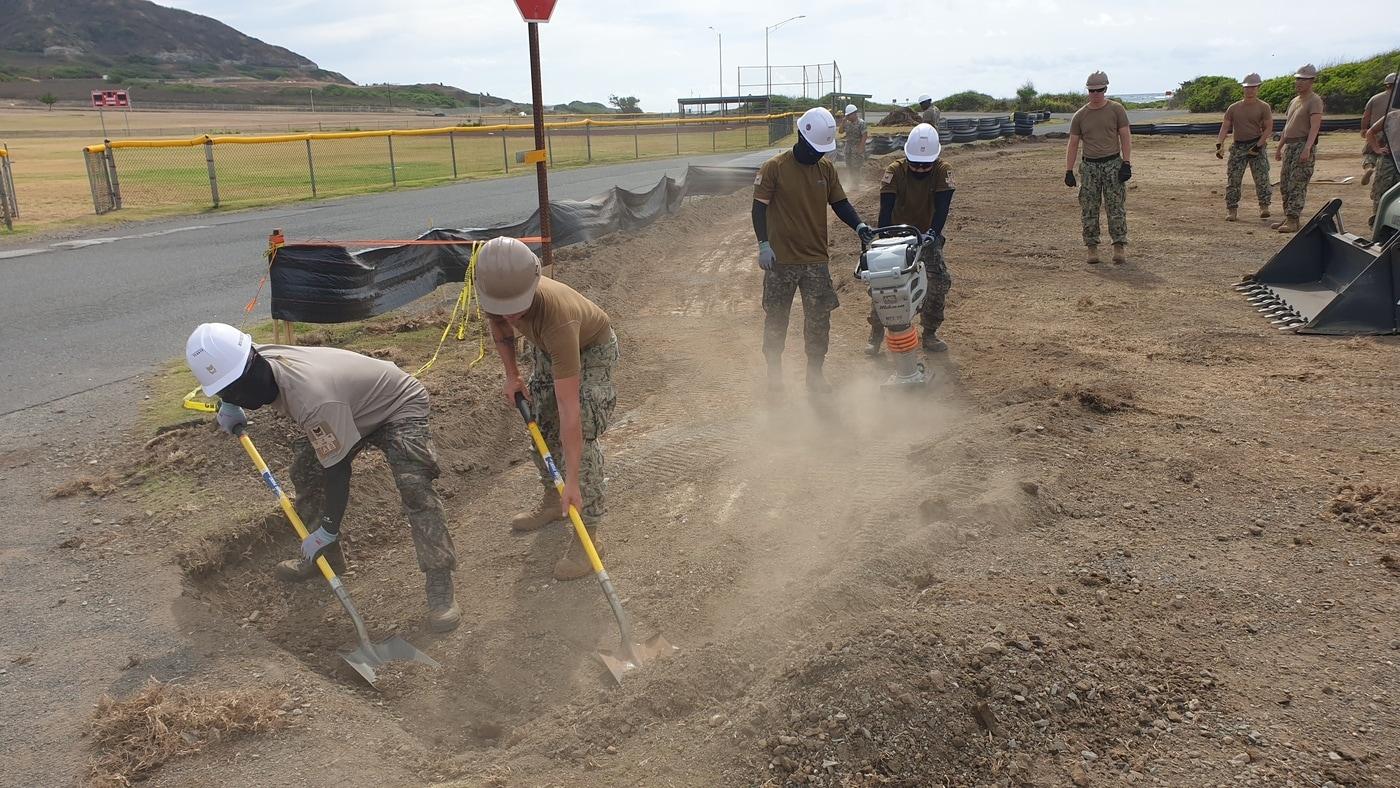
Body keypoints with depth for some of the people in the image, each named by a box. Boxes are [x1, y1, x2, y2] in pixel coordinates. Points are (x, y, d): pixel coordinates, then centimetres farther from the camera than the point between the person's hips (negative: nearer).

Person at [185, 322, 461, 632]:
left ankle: (440, 583, -21)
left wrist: (328, 530, -20)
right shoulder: (261, 360, -17)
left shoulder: (313, 400, -42)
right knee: (305, 472, 5)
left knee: (414, 487, -26)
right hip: (354, 407, 9)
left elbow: (337, 470, -31)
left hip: (398, 406, -9)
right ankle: (325, 555, 25)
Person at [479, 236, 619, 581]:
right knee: (539, 426, 11)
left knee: (580, 435, -18)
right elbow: (499, 325, 1)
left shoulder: (557, 319, -47)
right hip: (546, 348, 7)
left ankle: (588, 535, -9)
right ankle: (553, 501, 34)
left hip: (593, 349, -7)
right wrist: (511, 375, -5)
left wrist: (573, 481, -44)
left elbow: (570, 409, -46)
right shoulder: (497, 290, -30)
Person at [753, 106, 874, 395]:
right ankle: (774, 374, 24)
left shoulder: (826, 168, 5)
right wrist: (764, 244, -15)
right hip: (781, 259, -3)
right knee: (776, 319, 8)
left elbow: (839, 203, 10)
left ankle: (815, 374, 21)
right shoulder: (775, 167, -10)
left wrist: (859, 226, -5)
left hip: (816, 259, 4)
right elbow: (760, 207, -8)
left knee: (818, 318, 6)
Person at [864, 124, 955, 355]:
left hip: (927, 236, 1)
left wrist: (933, 233, -38)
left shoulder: (943, 171, -14)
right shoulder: (895, 171, -17)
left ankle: (930, 333, 4)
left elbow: (942, 207, -22)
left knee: (940, 280, -12)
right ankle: (876, 334, 2)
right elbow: (885, 209, -23)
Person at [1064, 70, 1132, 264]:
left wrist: (1126, 163, -9)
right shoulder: (1080, 115, 6)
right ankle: (1092, 248, 8)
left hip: (1113, 164, -2)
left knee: (1116, 207, -4)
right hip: (1089, 166, 2)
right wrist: (1069, 171, 0)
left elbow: (1126, 137, 0)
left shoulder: (1116, 110, 1)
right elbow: (1073, 145, 7)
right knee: (1088, 209, 1)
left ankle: (1120, 246, 0)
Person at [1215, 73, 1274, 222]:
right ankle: (1231, 210, 0)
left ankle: (1264, 207, -5)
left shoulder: (1263, 107, 1)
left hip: (1257, 145, -3)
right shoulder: (1233, 108, 10)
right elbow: (1225, 127, 4)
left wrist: (1258, 145, -16)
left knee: (1262, 177, -10)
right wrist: (1219, 144, -12)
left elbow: (1268, 128, -5)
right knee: (1233, 179, -3)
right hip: (1238, 147, 3)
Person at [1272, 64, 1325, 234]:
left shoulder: (1315, 101, -7)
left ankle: (1293, 221, -15)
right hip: (1290, 146, 9)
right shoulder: (1294, 101, 20)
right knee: (1285, 185, 8)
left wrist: (1307, 148, -31)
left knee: (1297, 185, -13)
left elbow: (1315, 126, -19)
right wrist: (1279, 147, 26)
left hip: (1304, 145, -9)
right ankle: (1288, 218, 15)